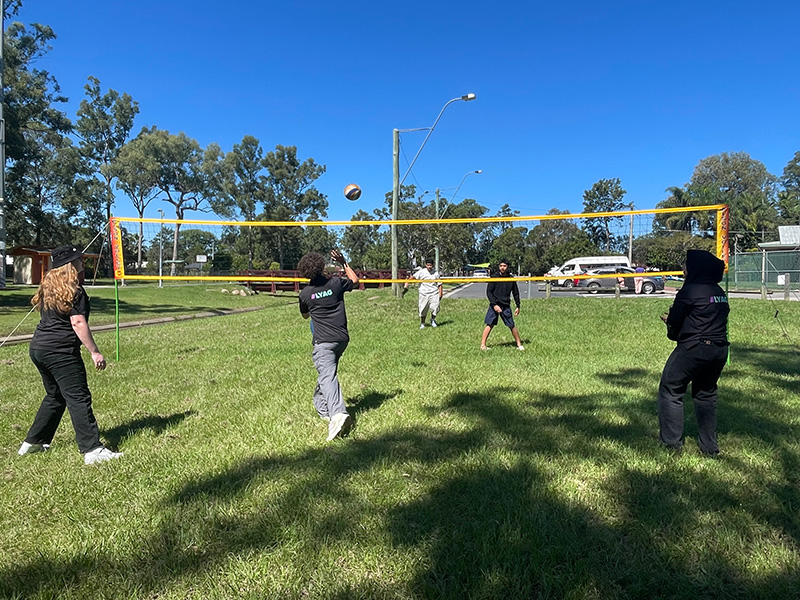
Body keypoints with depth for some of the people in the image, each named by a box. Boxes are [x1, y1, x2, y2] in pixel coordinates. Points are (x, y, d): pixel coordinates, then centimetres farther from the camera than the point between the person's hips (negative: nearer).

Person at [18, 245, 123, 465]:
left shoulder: (48, 287, 15)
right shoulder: (74, 290, -12)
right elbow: (78, 323, -18)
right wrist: (95, 352, -17)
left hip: (38, 348, 9)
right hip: (60, 351, -9)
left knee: (55, 396, 23)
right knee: (79, 399, -8)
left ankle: (33, 442, 31)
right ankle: (92, 450, -9)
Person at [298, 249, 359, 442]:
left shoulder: (305, 294, 0)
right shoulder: (336, 283, 3)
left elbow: (305, 315, 20)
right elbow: (355, 279, 25)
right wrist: (343, 262, 28)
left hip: (323, 341, -4)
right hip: (342, 339, 4)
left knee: (328, 377, -17)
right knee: (327, 373, 23)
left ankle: (337, 414, -37)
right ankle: (321, 406, 34)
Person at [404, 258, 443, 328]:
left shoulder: (436, 273, 7)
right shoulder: (422, 272, -1)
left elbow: (439, 284, 11)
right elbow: (413, 276, -10)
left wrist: (440, 293, 4)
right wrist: (407, 283, -23)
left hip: (434, 293, 1)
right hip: (424, 294, -1)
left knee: (435, 308, -11)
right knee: (423, 310, 5)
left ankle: (432, 320, 18)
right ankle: (422, 324, 25)